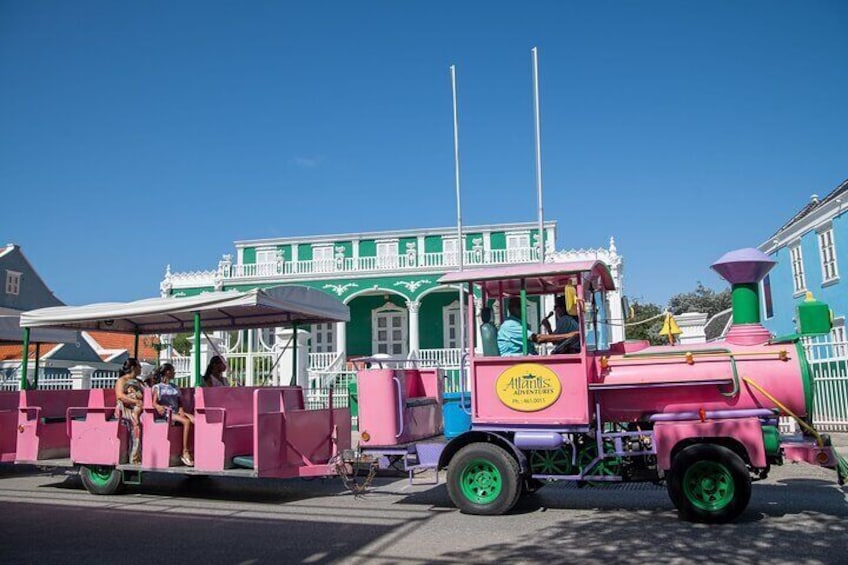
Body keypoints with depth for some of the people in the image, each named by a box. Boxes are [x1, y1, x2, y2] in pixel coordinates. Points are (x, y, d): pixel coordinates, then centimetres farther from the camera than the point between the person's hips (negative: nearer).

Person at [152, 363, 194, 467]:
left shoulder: (175, 388, 26)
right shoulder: (158, 387, 9)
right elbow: (154, 402, -3)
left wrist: (181, 409, -1)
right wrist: (158, 407, -26)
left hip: (177, 411, 5)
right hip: (166, 413, -5)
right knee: (186, 421, -33)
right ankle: (185, 452, -32)